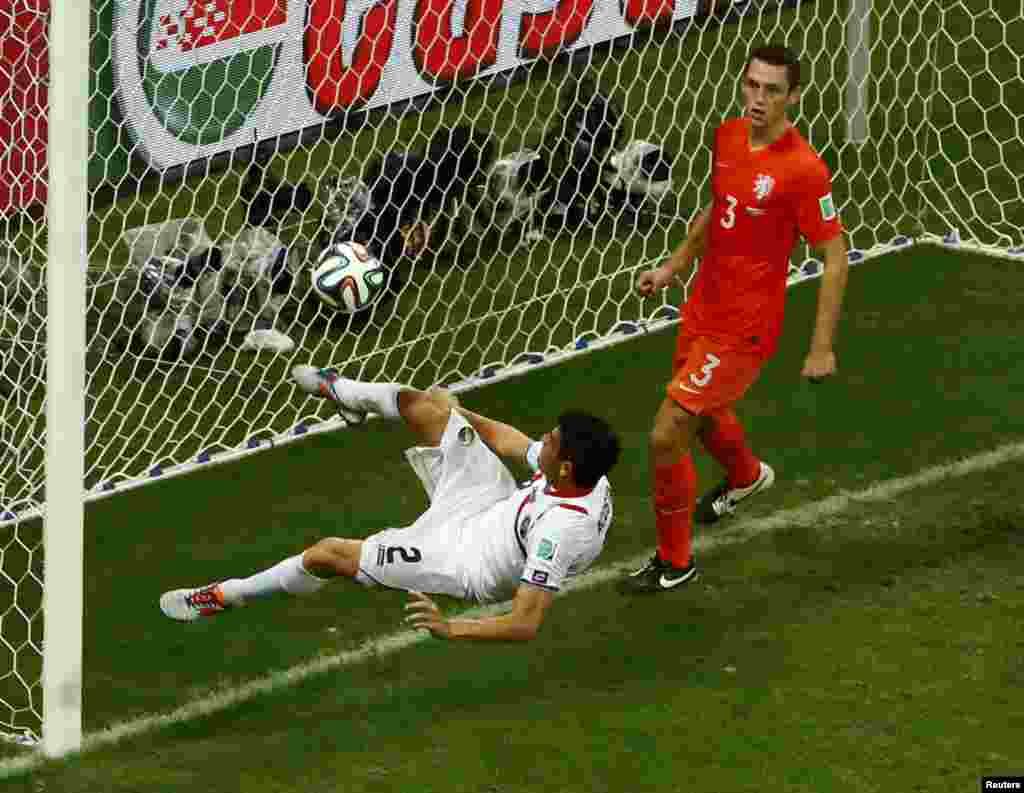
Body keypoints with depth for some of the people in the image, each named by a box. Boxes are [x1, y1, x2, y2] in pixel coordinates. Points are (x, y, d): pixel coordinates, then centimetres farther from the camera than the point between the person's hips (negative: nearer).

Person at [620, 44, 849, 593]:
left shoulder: (803, 169, -24)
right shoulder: (728, 137, -3)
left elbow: (835, 256, -18)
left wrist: (822, 347, -16)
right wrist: (674, 268, 18)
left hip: (743, 329, -8)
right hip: (703, 307, 8)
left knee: (666, 437, -9)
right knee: (704, 412, 32)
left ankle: (674, 560, 12)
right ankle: (745, 476, 66)